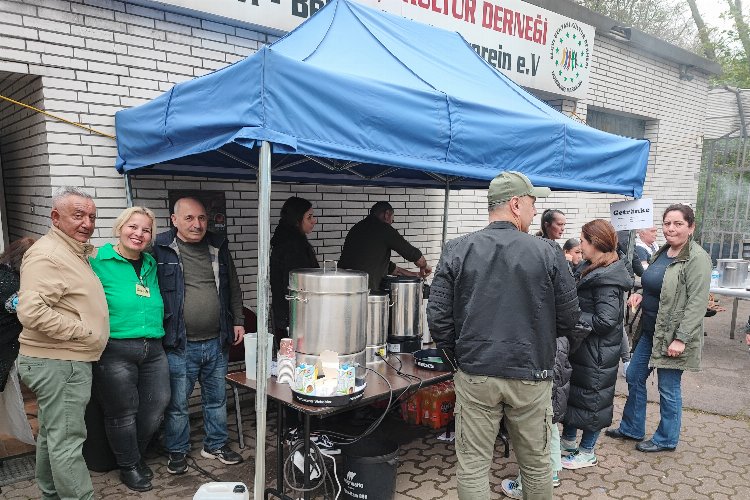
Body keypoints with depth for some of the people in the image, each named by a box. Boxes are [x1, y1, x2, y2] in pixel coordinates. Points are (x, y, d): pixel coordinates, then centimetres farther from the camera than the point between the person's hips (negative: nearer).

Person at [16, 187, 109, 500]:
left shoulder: (76, 253, 15)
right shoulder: (47, 255, -17)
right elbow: (30, 312, -28)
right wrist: (83, 331, -21)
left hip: (63, 361, 10)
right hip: (58, 364, -10)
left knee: (52, 435, 21)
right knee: (67, 441, -3)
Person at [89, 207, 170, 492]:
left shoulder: (151, 265, 12)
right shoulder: (99, 262, -7)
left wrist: (156, 333, 10)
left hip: (153, 349, 6)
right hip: (115, 351, -6)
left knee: (157, 404, 12)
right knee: (123, 412, 7)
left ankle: (136, 454, 37)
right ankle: (128, 466, 29)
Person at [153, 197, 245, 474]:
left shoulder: (218, 248, 7)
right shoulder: (161, 249, -7)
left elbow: (233, 288, 14)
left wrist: (238, 322, 9)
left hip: (217, 342, 4)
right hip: (179, 345, -4)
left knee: (217, 399, 17)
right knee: (177, 403, 10)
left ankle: (216, 444, 34)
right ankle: (177, 451, 29)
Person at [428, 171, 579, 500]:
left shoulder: (457, 251, -5)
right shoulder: (548, 252, -7)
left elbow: (438, 316, -6)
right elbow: (569, 317, -1)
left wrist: (458, 359, 9)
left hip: (475, 376, 0)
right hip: (531, 377, 0)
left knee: (472, 467, 11)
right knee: (536, 465, 20)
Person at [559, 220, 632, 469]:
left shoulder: (606, 280, -24)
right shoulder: (594, 270, 5)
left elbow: (605, 321, -27)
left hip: (597, 352, -9)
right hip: (584, 346, 9)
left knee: (591, 397, 7)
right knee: (572, 390, 20)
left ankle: (587, 453, 25)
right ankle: (568, 440, 38)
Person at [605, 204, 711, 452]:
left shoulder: (697, 258, -16)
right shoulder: (661, 253, 9)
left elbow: (697, 303, -20)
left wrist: (681, 339, -23)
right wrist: (640, 295, 3)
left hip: (672, 335, -8)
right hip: (649, 329, 9)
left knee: (668, 389, 6)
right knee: (634, 377, 16)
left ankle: (666, 439, 25)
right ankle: (631, 428, 32)